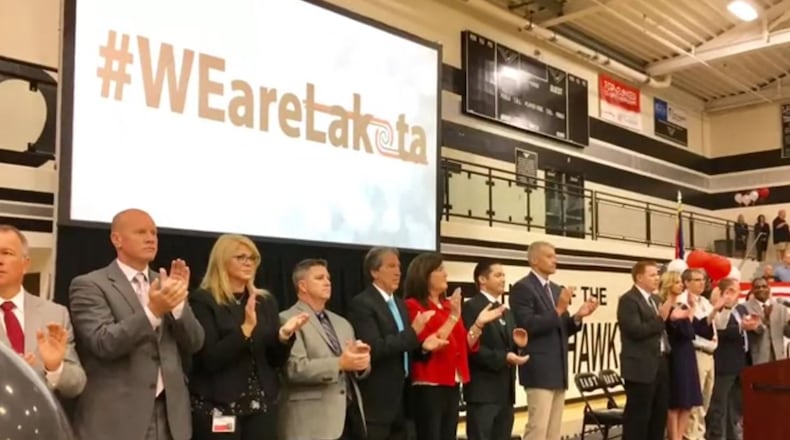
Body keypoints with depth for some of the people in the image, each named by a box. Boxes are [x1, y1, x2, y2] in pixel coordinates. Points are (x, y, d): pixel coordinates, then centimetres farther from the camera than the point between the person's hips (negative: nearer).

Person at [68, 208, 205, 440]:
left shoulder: (164, 282, 12)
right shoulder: (89, 285, -4)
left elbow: (193, 344, 4)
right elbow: (103, 343, -17)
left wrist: (178, 300, -12)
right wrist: (153, 311, -28)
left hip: (169, 416, 5)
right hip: (115, 418, -5)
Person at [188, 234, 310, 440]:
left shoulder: (266, 301, 10)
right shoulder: (202, 300, -5)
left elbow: (276, 361, 9)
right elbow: (210, 359, -14)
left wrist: (284, 335, -11)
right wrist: (245, 328, -24)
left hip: (261, 405, 5)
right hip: (217, 407, -4)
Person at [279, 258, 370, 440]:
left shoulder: (342, 323, 20)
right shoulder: (288, 320, -4)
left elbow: (358, 370, 17)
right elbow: (295, 368, -17)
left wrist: (361, 361, -6)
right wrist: (339, 364, -22)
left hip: (351, 414, 7)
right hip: (313, 422, -7)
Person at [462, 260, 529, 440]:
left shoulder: (506, 312, 20)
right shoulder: (471, 307, -8)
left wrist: (519, 345, 0)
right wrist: (503, 358, -22)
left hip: (505, 390, 8)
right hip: (483, 390, -8)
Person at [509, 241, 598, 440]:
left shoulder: (556, 289, 17)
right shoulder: (522, 288, -9)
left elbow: (561, 330, 18)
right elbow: (528, 326, -19)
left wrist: (578, 317, 0)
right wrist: (558, 310, -22)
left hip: (558, 370, 9)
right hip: (539, 371, -8)